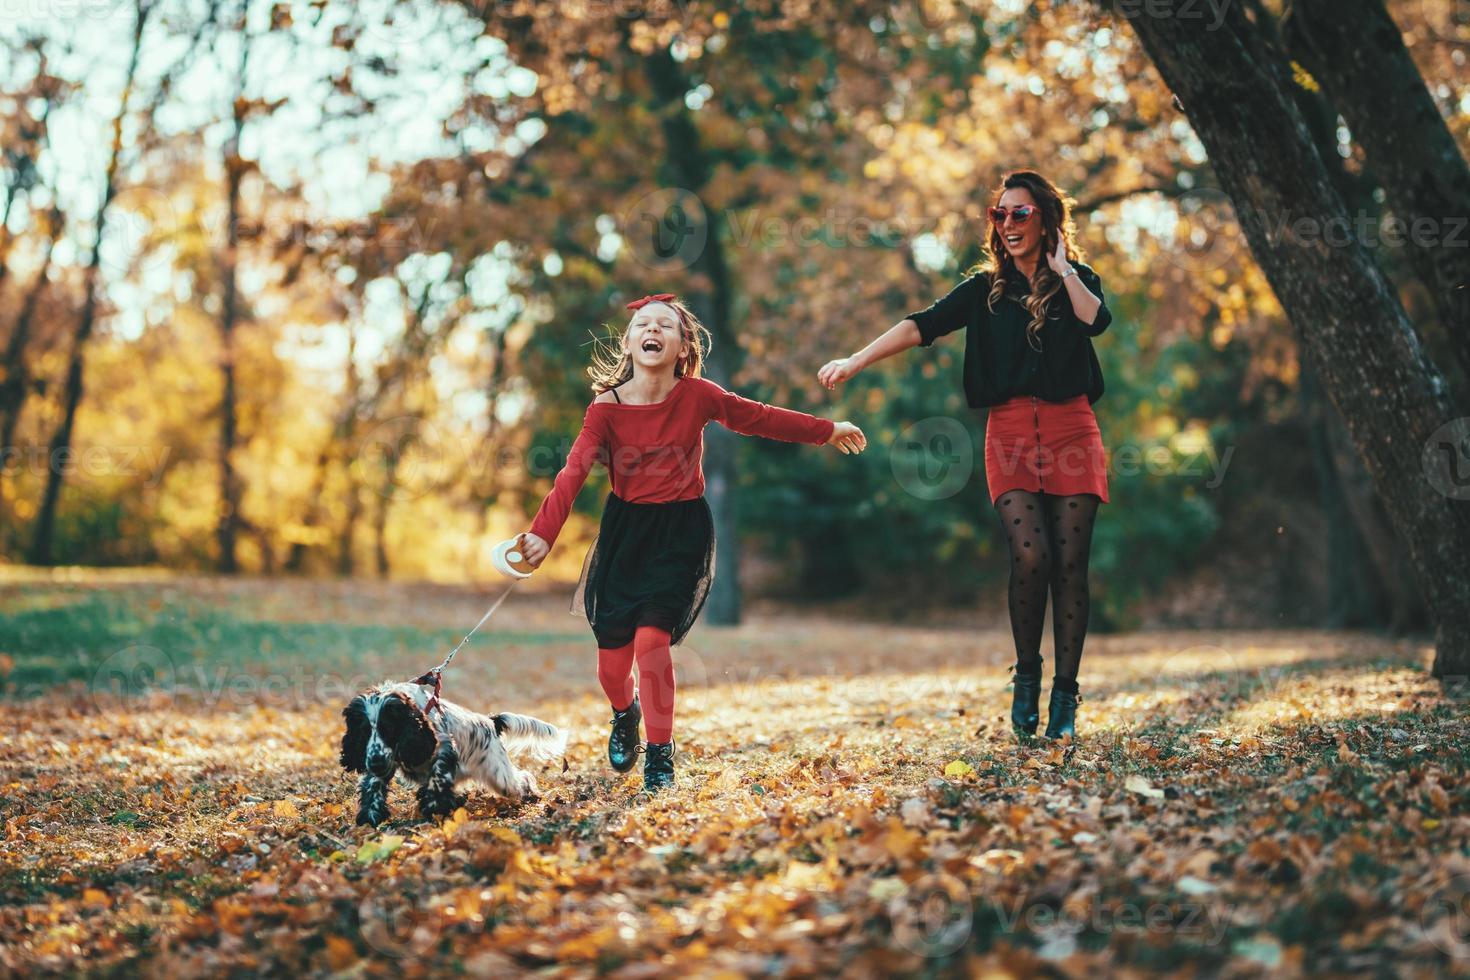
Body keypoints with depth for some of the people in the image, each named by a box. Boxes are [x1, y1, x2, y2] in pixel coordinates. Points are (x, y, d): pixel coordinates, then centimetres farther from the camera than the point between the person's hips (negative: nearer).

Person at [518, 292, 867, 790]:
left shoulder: (697, 396, -8)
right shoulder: (606, 407, -10)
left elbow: (759, 417, 7)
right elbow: (573, 473, -20)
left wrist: (826, 430, 15)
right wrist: (542, 534, -34)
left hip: (680, 531, -1)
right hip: (624, 530, 1)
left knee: (652, 638, -19)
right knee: (612, 660, 1)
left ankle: (660, 752, 2)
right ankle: (625, 713, 40)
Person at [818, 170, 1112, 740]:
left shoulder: (1076, 281, 9)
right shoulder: (985, 288, 11)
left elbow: (1097, 320, -14)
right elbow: (922, 326, 0)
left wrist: (1062, 269, -4)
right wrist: (857, 361, -11)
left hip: (1071, 431, 0)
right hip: (1010, 433, 0)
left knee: (1069, 564, -4)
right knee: (1030, 555, -16)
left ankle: (1065, 695, 3)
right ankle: (1026, 677, 5)